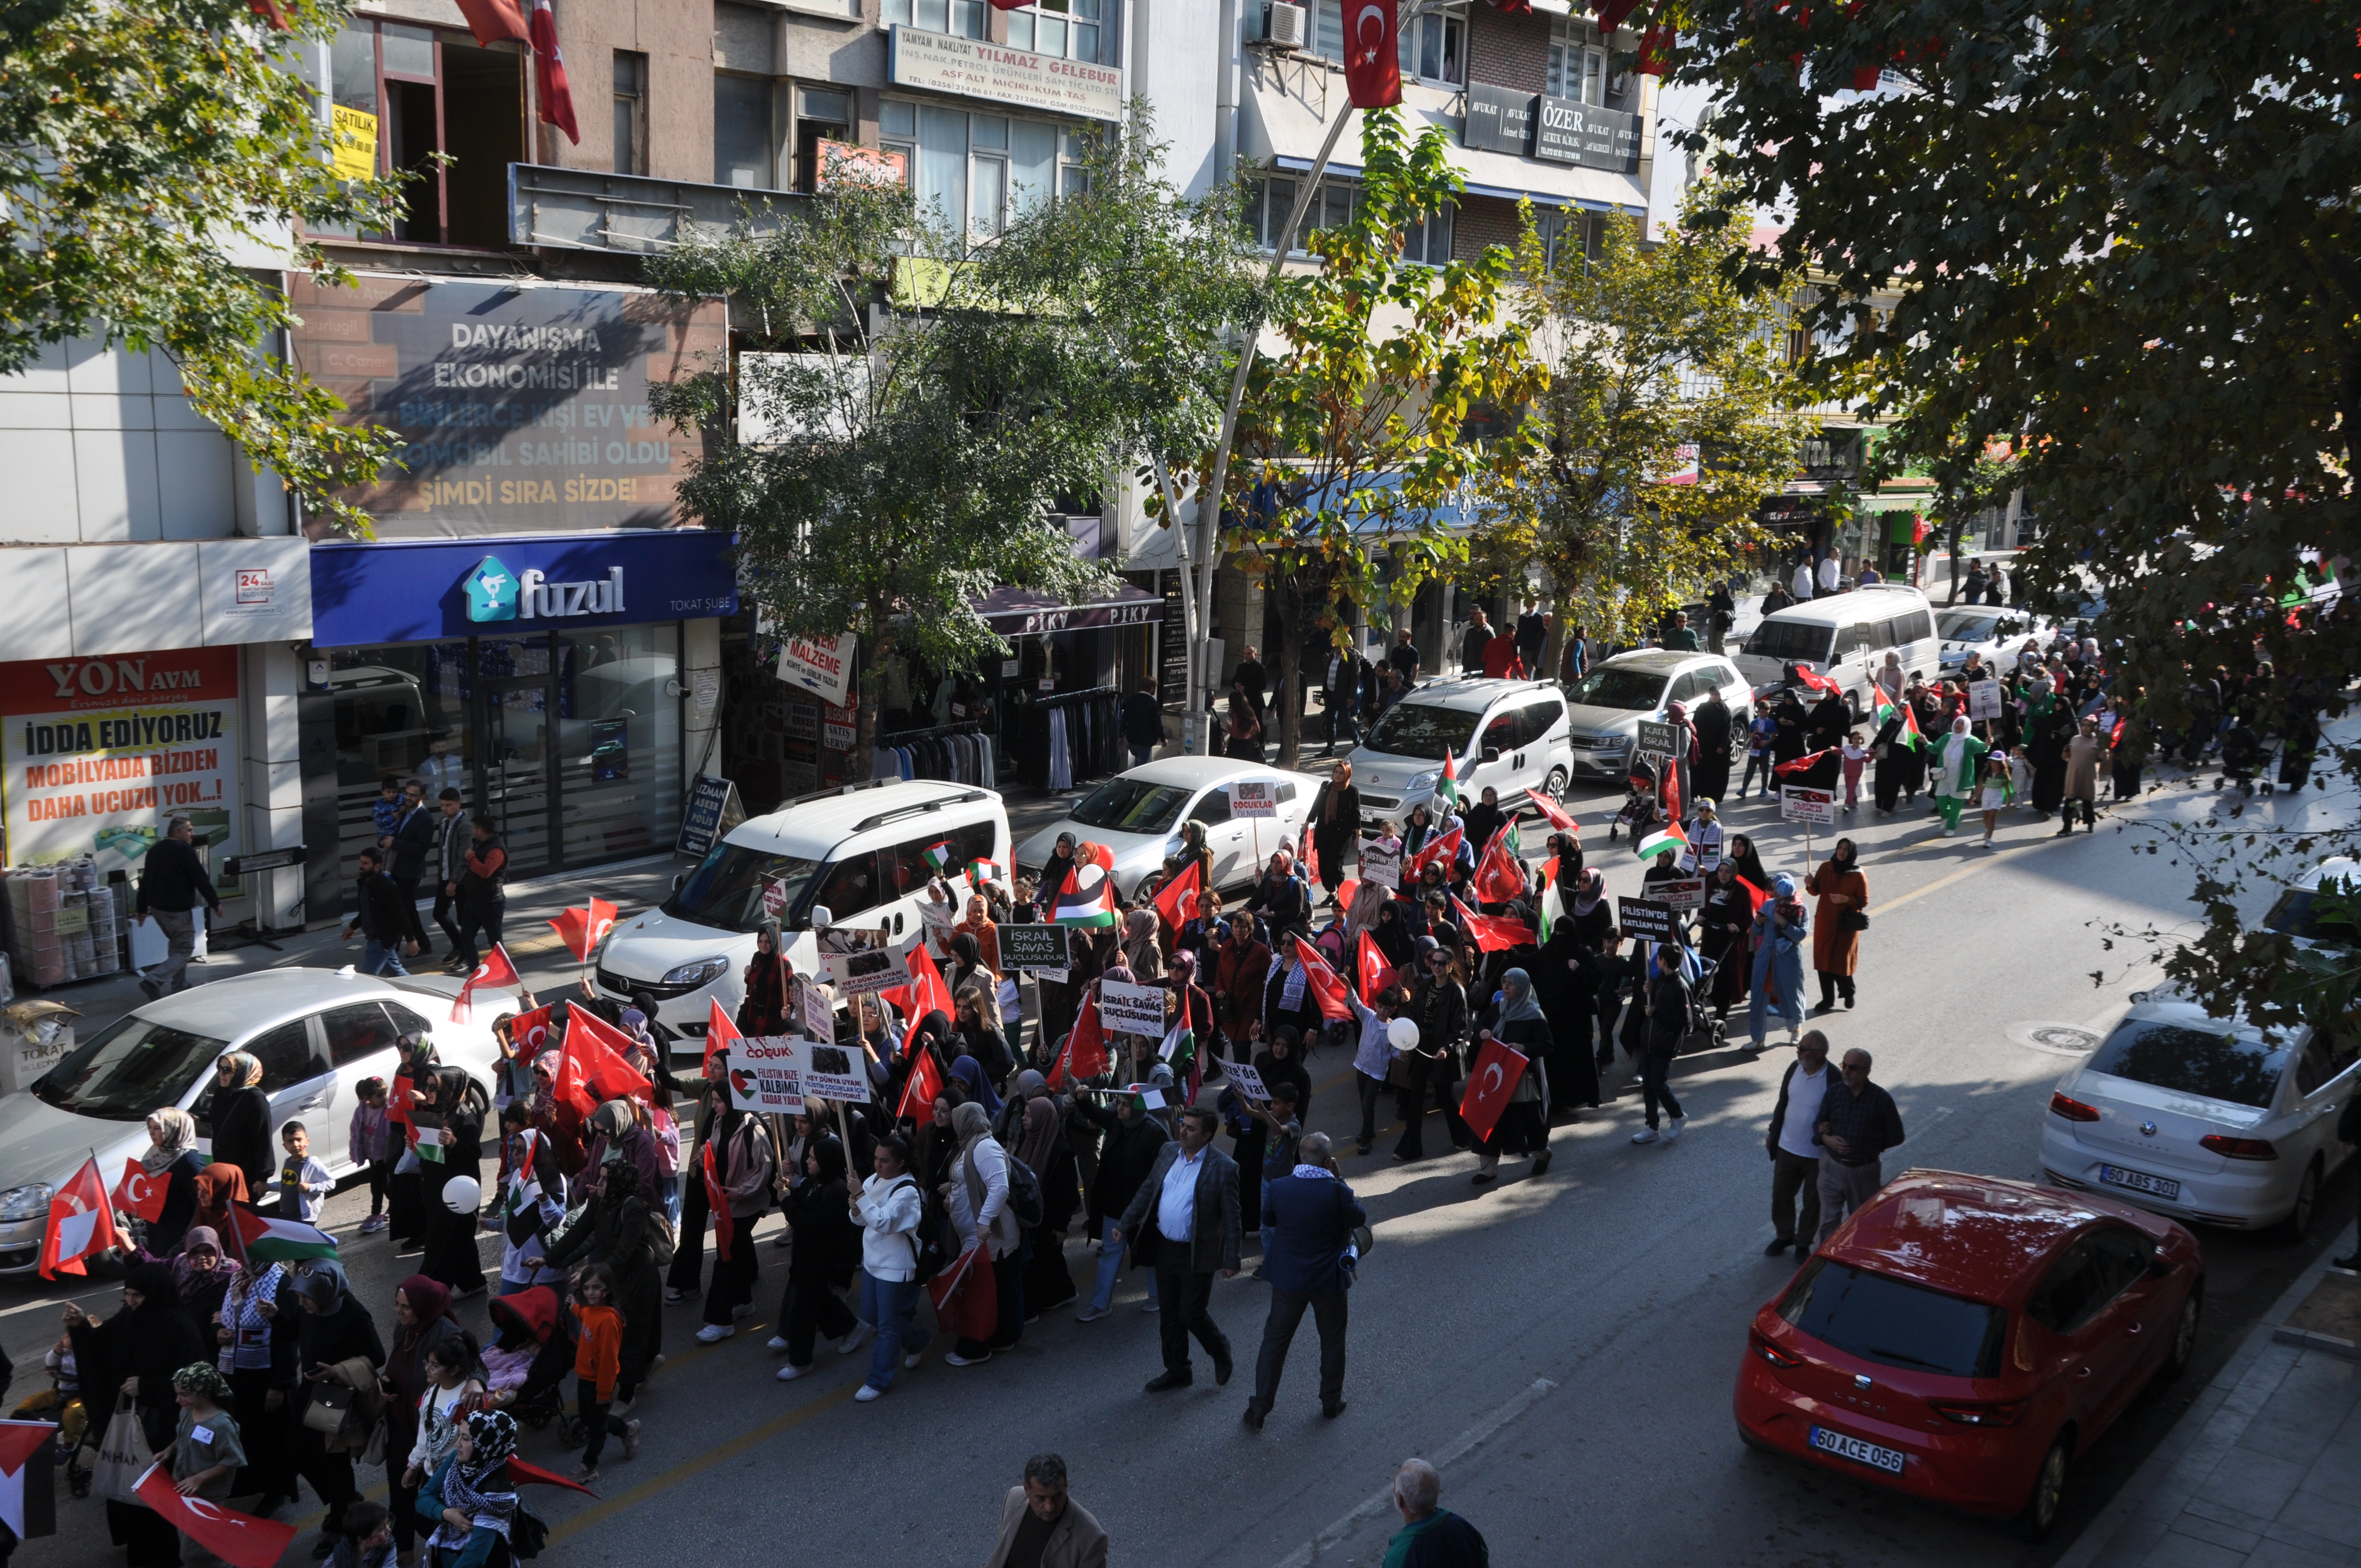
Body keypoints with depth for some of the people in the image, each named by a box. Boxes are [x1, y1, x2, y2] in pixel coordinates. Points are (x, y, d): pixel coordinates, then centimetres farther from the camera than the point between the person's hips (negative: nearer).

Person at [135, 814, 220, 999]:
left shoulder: (155, 850, 12)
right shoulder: (184, 850, -15)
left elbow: (145, 880, 16)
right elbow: (201, 879, -16)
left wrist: (142, 908, 22)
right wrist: (215, 902, -8)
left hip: (157, 907, 9)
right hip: (177, 910, -9)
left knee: (177, 945, 22)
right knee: (185, 949, -4)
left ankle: (179, 986, 24)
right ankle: (154, 981, -19)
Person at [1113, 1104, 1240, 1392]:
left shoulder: (1224, 1168, -16)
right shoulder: (1168, 1152, 1)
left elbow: (1231, 1217, -11)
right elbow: (1148, 1191, 12)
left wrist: (1231, 1260, -10)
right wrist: (1124, 1224, 11)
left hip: (1197, 1255, -6)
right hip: (1165, 1247, 6)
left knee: (1191, 1314, 1)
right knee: (1169, 1315, 14)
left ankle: (1220, 1351, 30)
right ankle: (1177, 1371, 30)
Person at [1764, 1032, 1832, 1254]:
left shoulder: (1834, 1080, -23)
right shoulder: (1794, 1068, -5)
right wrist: (1773, 1133, 10)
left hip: (1817, 1155, -5)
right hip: (1787, 1148, 5)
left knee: (1812, 1202, 14)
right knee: (1781, 1195, 18)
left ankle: (1804, 1244, 33)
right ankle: (1784, 1236, 39)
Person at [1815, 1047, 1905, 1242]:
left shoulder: (1882, 1100, -12)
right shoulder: (1833, 1092, -4)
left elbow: (1896, 1136, -4)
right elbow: (1819, 1124, 4)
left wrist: (1869, 1144, -8)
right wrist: (1827, 1139, -17)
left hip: (1865, 1171, -2)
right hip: (1832, 1167, 2)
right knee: (1828, 1221, 8)